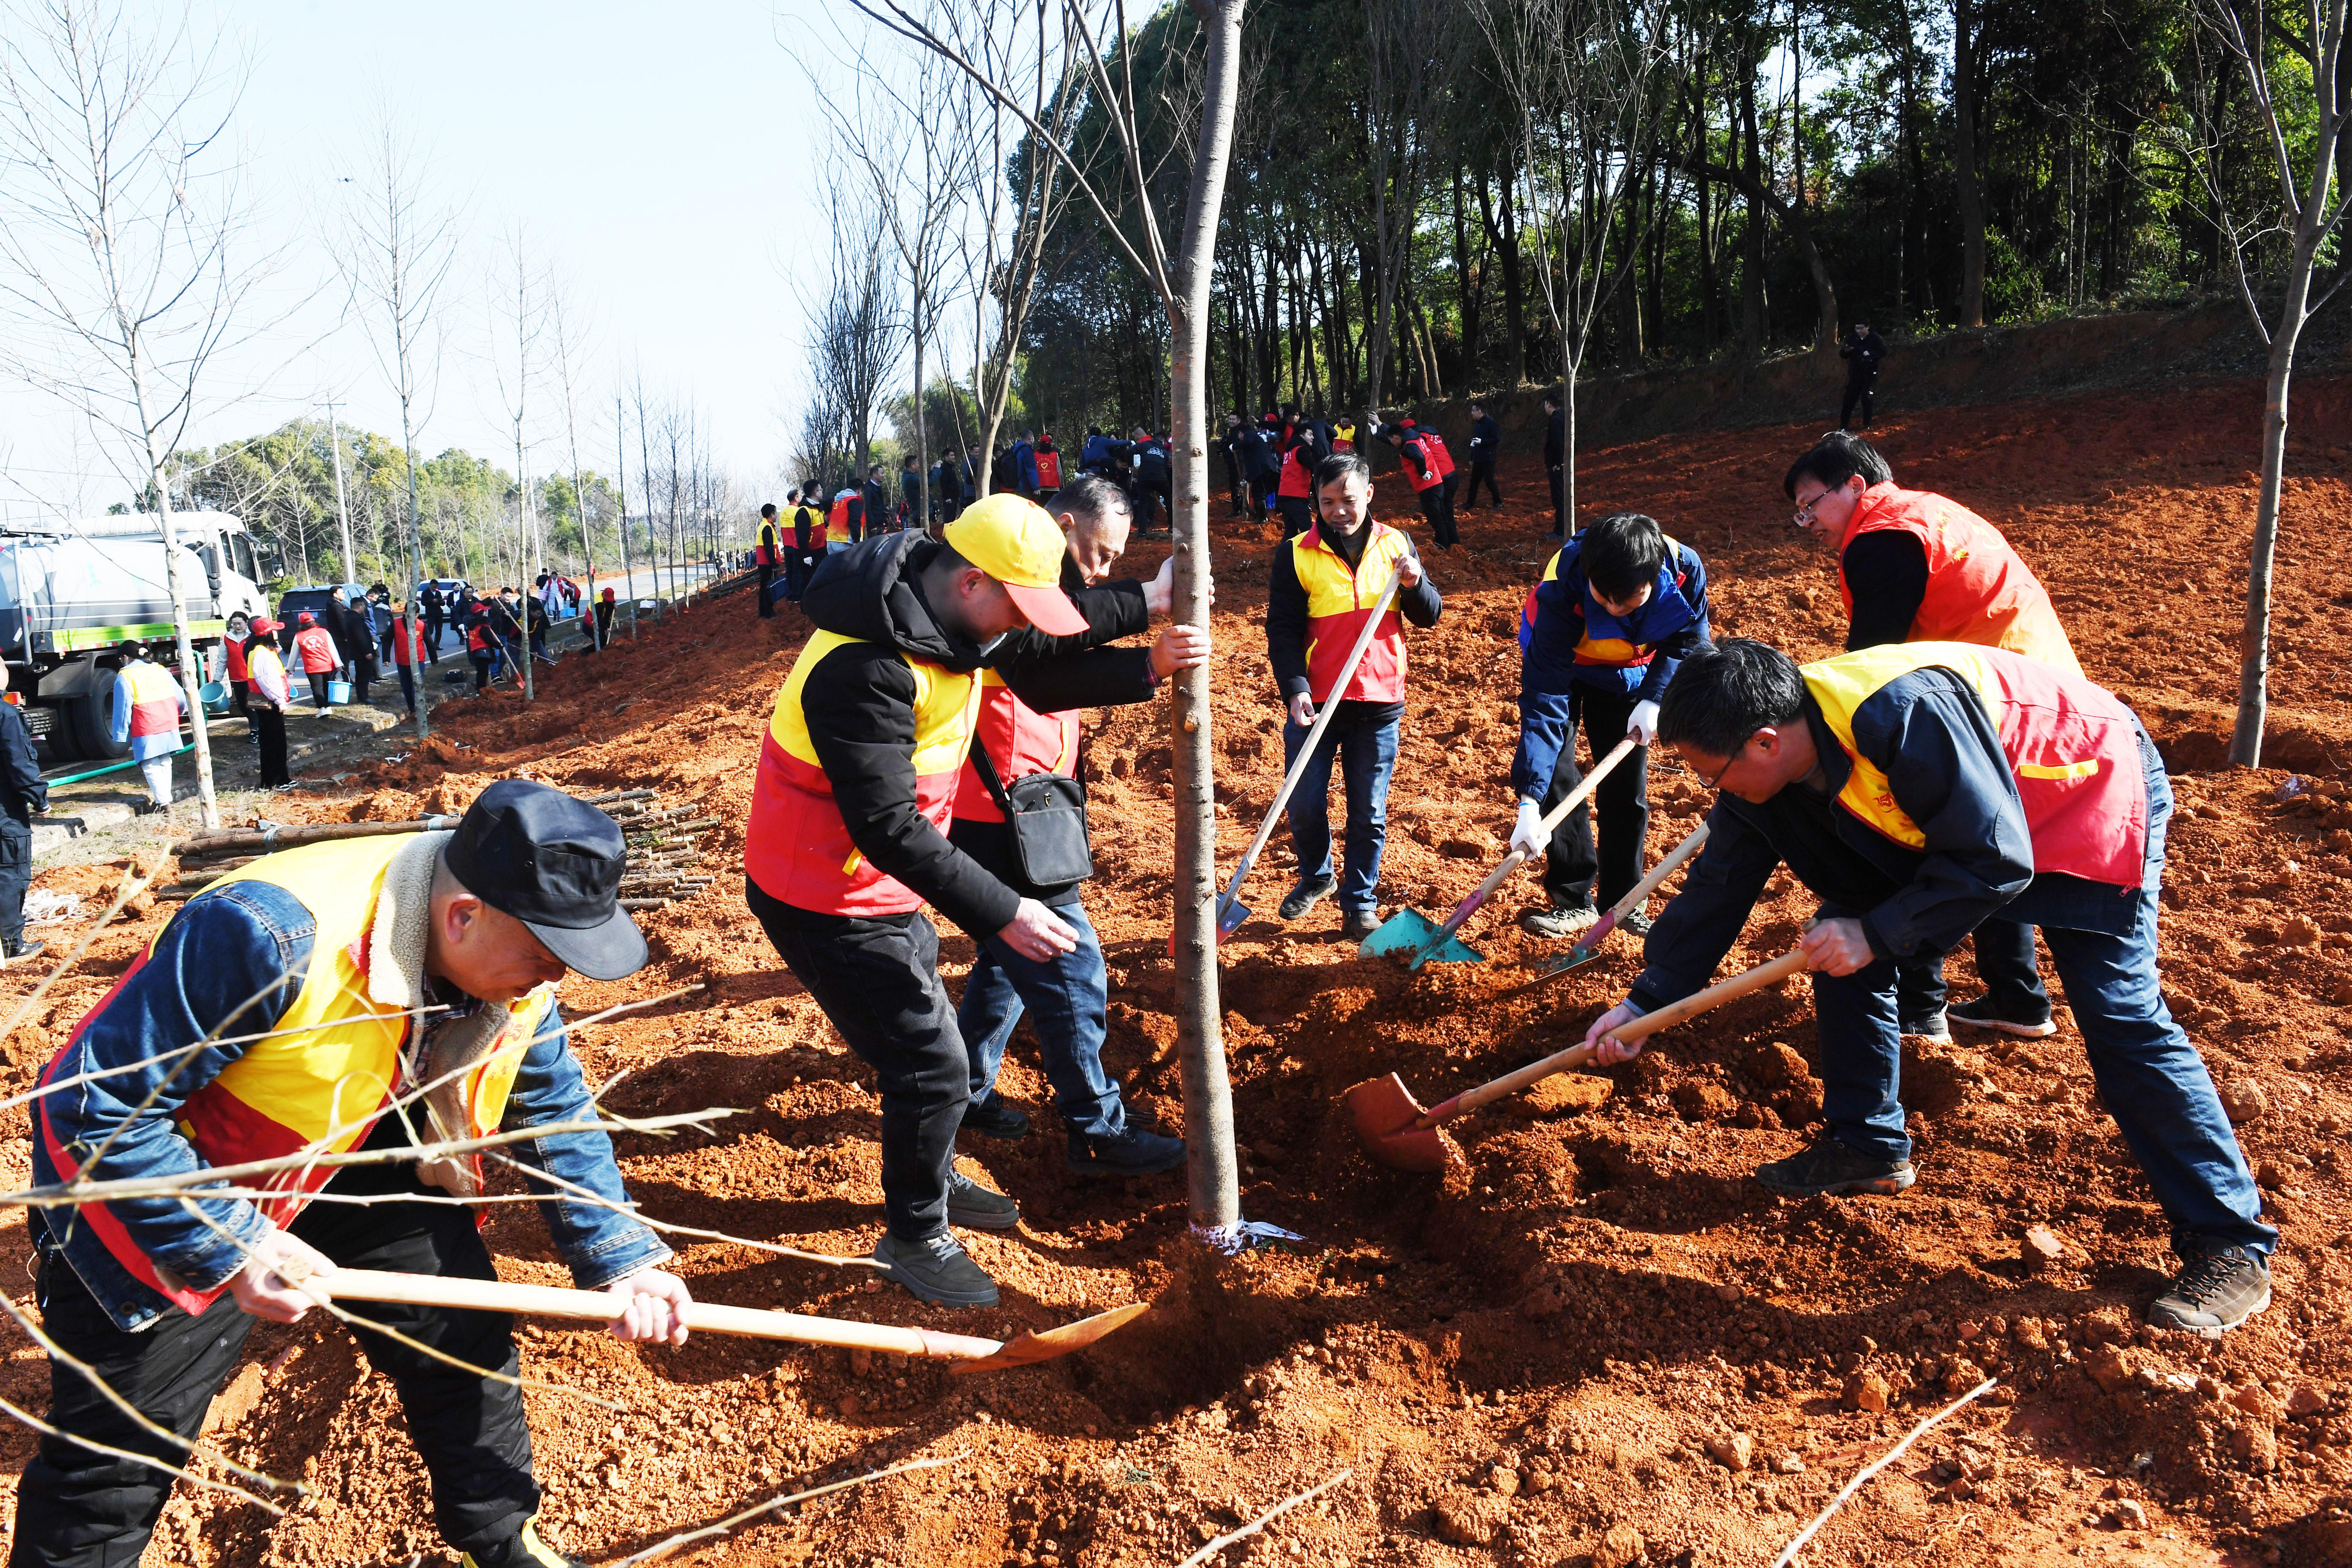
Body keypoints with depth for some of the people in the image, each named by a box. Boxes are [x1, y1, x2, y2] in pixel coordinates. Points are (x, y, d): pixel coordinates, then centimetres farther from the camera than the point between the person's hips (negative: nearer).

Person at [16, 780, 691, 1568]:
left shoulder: (516, 968, -16)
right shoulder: (269, 935, -39)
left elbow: (556, 1114, -2)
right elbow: (97, 1107, -30)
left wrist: (623, 1263, -9)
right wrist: (232, 1248, -30)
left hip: (349, 1159, 6)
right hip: (154, 1194, -5)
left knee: (463, 1341, 5)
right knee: (122, 1449, 1)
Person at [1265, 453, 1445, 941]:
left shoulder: (1395, 544, 4)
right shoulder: (1296, 554, -2)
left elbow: (1429, 616, 8)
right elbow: (1282, 630, -6)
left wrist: (1415, 584, -14)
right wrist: (1295, 690, -19)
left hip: (1380, 702, 1)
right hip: (1315, 701, -1)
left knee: (1369, 812, 7)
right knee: (1304, 804, 4)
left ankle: (1360, 902, 22)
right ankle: (1316, 876, 32)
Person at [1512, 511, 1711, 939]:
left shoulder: (1685, 569, -33)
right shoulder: (1563, 590, -41)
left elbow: (1688, 641, -10)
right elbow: (1544, 698, -41)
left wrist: (1654, 700, -27)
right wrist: (1529, 802, -47)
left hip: (1629, 672, 2)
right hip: (1561, 660, -2)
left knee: (1626, 785, 2)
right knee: (1555, 777, -12)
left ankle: (1622, 901, 17)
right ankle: (1574, 899, 2)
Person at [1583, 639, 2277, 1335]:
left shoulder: (1906, 713, -40)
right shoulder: (1758, 779, -14)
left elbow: (1994, 864, -34)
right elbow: (1716, 886, -4)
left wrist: (1877, 933, -31)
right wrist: (1645, 1001, -6)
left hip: (2086, 794, -8)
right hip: (1947, 826, 8)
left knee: (2122, 1018, -12)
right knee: (1843, 950, 1)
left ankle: (2233, 1249, -2)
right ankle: (1867, 1146, 17)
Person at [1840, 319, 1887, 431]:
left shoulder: (1875, 339, -5)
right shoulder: (1852, 339, 6)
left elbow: (1884, 352, -7)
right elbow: (1842, 356, 9)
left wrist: (1871, 354, -22)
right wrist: (1846, 351, -14)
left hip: (1870, 374, -3)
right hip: (1855, 374, 3)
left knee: (1867, 400, -4)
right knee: (1849, 400, -2)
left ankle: (1867, 425, 9)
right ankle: (1843, 426, 1)